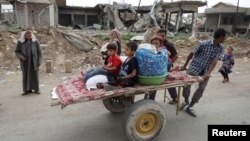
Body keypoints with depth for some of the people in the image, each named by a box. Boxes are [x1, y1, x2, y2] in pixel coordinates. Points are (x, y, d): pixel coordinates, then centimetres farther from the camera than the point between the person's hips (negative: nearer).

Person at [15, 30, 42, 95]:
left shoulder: (35, 41, -4)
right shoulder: (20, 42, -3)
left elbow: (39, 52, -1)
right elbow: (17, 52, 4)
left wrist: (39, 62, -7)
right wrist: (21, 57, -16)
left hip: (34, 61, -1)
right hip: (25, 62, 1)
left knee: (35, 75, 3)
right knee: (26, 75, 4)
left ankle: (36, 89, 14)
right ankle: (27, 89, 14)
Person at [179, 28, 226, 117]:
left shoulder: (220, 48, -5)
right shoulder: (204, 43, -17)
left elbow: (215, 61, -16)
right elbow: (192, 54, -6)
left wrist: (208, 73, -31)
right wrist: (184, 66, -1)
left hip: (205, 70, 3)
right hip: (195, 67, -3)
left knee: (201, 88, -3)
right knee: (186, 84, -4)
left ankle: (190, 107, 12)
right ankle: (186, 101, 26)